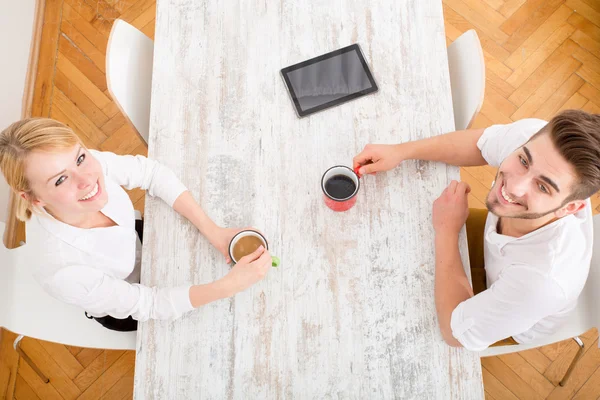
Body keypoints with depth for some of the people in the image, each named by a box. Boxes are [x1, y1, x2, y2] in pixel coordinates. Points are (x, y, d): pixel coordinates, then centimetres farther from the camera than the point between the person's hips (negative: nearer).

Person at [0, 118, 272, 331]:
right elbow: (148, 305, -32)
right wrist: (231, 285, -39)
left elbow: (151, 173, -19)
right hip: (124, 308, -3)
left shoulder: (85, 164, -34)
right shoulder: (60, 269, -43)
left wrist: (212, 231, -26)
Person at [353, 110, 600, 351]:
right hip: (493, 250, 4)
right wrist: (400, 152, -22)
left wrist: (446, 230, -30)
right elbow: (479, 143, -12)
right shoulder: (537, 136, -35)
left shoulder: (542, 279, -48)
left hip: (511, 321, -3)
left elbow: (455, 331, -32)